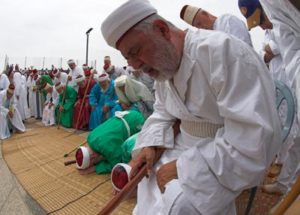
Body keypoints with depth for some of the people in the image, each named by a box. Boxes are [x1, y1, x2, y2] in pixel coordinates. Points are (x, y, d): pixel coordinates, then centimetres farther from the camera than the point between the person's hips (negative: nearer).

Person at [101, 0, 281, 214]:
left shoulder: (224, 51, -25)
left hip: (229, 157, -7)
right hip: (185, 146, 7)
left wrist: (184, 167, -24)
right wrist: (151, 145, -8)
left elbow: (258, 139, -29)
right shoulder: (163, 64, 2)